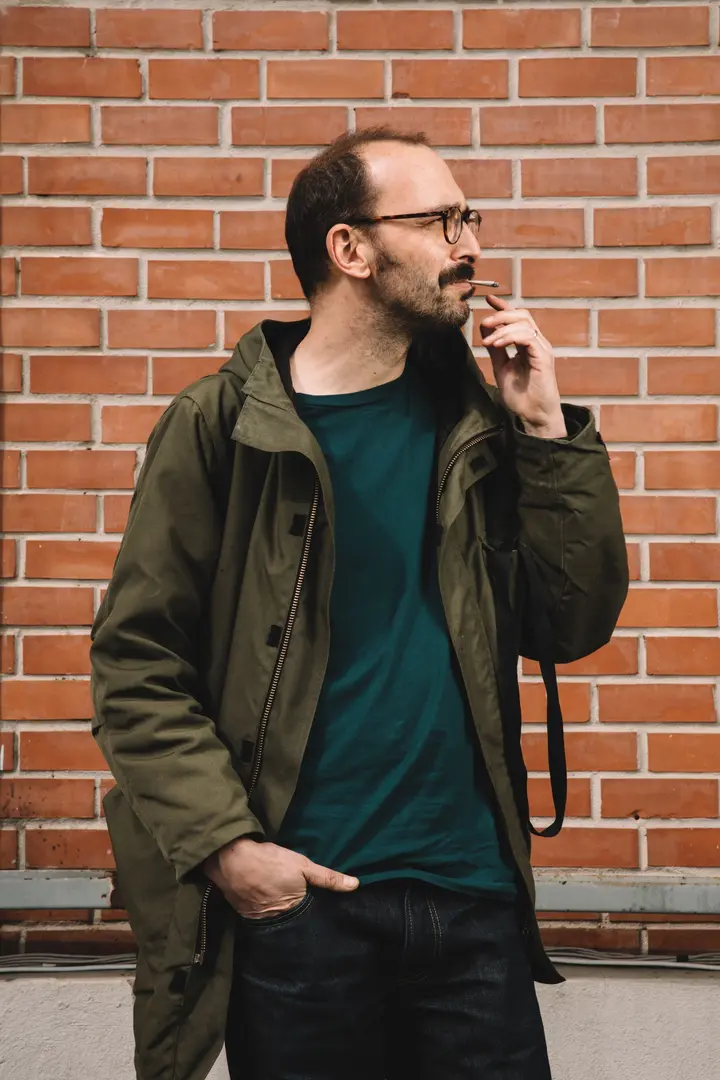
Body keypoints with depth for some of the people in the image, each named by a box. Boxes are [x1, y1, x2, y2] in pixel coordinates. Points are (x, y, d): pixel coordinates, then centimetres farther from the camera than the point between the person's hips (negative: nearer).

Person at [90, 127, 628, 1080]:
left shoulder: (476, 421, 5)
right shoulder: (222, 426, -6)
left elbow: (574, 627, 2)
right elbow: (136, 661, -7)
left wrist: (547, 430, -6)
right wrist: (224, 844, -14)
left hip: (474, 892, 4)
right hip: (297, 902, -3)